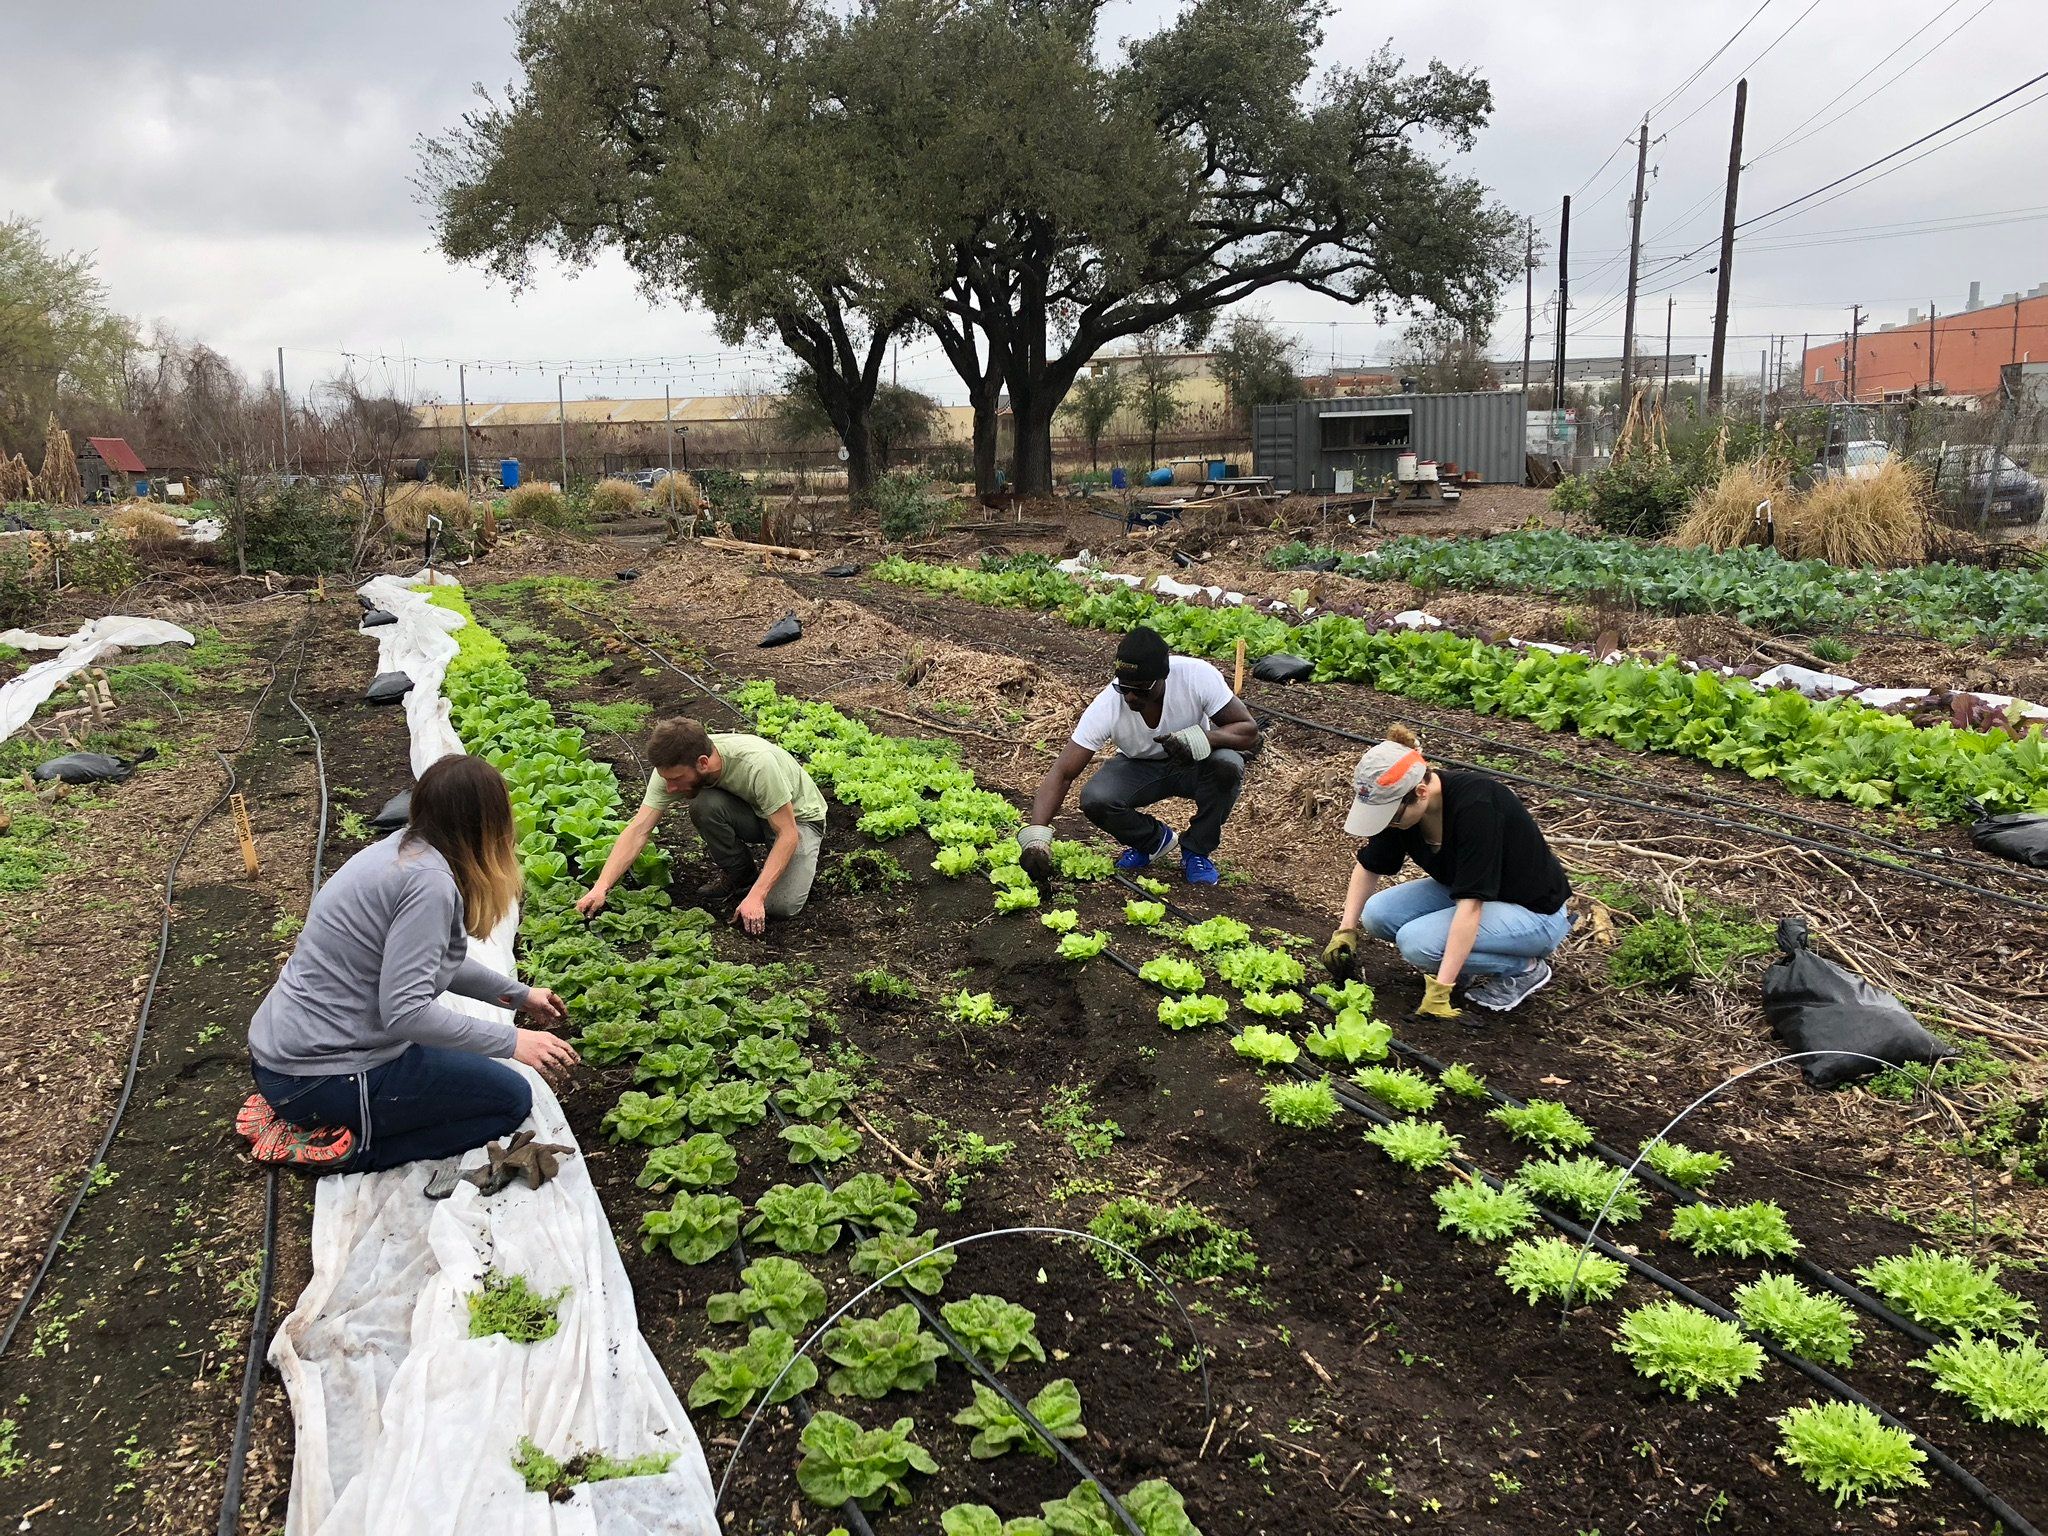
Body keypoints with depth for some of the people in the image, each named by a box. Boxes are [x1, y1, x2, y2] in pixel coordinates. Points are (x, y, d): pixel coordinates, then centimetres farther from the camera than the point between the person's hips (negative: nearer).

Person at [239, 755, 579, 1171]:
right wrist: (510, 1040, -19)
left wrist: (517, 994, 25)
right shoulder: (428, 880, -23)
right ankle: (351, 1148, -5)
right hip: (321, 1077, -9)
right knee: (511, 1099, 2)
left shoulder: (402, 849, 5)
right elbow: (404, 1010, -27)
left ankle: (297, 1113, 15)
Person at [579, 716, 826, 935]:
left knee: (781, 905, -28)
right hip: (751, 812, 5)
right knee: (704, 805, -30)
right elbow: (639, 829, -24)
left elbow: (787, 834, -33)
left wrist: (755, 896, -39)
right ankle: (738, 873, -3)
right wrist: (600, 888, -34)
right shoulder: (672, 767, -24)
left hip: (798, 816, -5)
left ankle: (803, 861, 6)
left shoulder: (757, 763, -39)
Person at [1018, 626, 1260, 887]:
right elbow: (1062, 774, -27)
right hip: (1140, 767, 1)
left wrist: (1199, 739, -43)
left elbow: (1249, 731, -23)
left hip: (1194, 763, 0)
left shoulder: (1198, 676, -31)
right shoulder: (1106, 707, -29)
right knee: (1094, 801, -28)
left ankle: (1196, 851, -6)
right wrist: (1036, 840, -40)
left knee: (1227, 765, -34)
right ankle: (1154, 840, 5)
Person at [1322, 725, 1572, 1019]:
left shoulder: (1476, 806, -33)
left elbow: (1470, 906, -36)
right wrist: (1345, 930, -4)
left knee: (1416, 941, -27)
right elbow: (1369, 868, 5)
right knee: (1377, 914, -12)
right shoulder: (1400, 802, -13)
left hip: (1534, 911, -7)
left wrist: (1440, 991, -37)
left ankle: (1525, 969, -5)